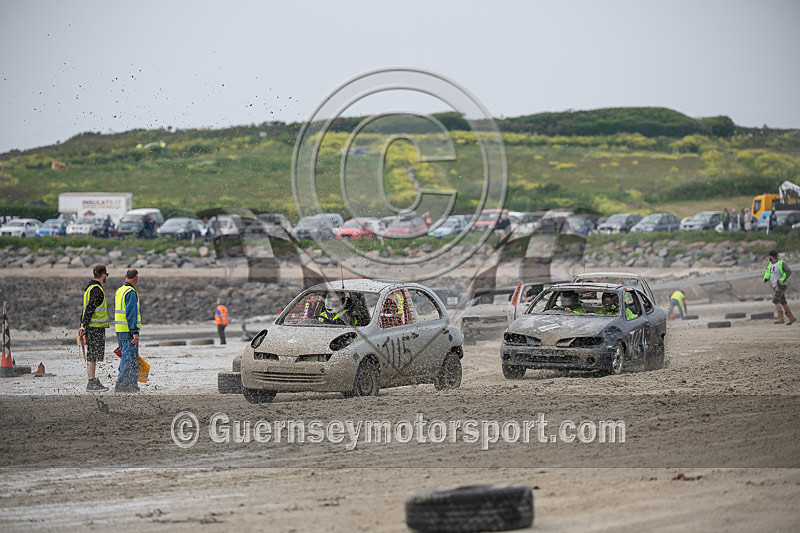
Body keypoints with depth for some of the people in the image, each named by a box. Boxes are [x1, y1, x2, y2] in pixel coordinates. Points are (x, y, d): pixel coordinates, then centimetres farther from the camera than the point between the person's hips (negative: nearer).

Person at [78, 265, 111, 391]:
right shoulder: (97, 290, -15)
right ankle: (92, 383, -7)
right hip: (96, 327, -10)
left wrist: (83, 325, 21)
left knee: (92, 355, 12)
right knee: (93, 355, -7)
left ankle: (93, 381, 16)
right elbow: (90, 308, -21)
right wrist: (84, 326, -22)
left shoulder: (89, 287, 17)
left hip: (90, 326, 10)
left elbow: (86, 308, 20)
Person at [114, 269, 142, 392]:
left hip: (119, 330, 9)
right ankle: (122, 385, -9)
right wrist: (135, 332, -21)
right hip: (128, 331, -9)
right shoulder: (131, 293, -14)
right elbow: (131, 314, -20)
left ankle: (132, 384, 16)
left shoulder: (119, 291, 14)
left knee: (126, 357, 14)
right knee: (129, 359, -6)